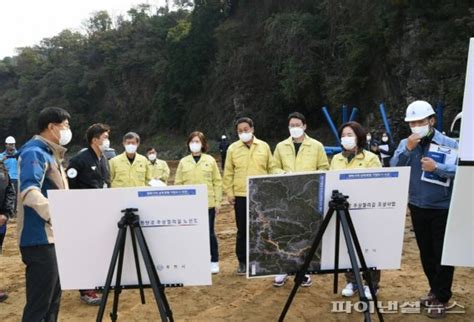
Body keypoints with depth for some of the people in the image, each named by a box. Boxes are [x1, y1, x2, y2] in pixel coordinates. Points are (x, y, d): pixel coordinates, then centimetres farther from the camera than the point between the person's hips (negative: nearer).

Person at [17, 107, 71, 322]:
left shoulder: (50, 153, 17)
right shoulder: (35, 152, -13)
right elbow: (29, 191, -29)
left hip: (54, 236, 10)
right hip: (41, 238, -10)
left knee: (53, 296, 18)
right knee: (40, 301, -4)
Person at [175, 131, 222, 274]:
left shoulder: (210, 160, 2)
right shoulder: (183, 162, 5)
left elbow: (217, 182, 2)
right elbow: (178, 183, 5)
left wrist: (218, 202, -2)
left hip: (208, 203, -1)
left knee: (209, 233, 6)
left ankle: (214, 262, 18)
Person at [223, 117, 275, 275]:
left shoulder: (264, 146, 4)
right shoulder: (232, 148, 2)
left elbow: (272, 169, 8)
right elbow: (228, 173, 4)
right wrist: (229, 192, 0)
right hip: (241, 196, 0)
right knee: (242, 230, 7)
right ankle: (242, 261, 19)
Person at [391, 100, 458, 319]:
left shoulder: (449, 144, -8)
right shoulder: (405, 143, 2)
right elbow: (394, 169, -9)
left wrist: (437, 167, -28)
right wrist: (407, 150, -20)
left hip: (443, 208, -4)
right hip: (417, 207, 4)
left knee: (442, 253, 3)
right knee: (426, 252, 15)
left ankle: (441, 298, 15)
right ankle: (434, 290, 31)